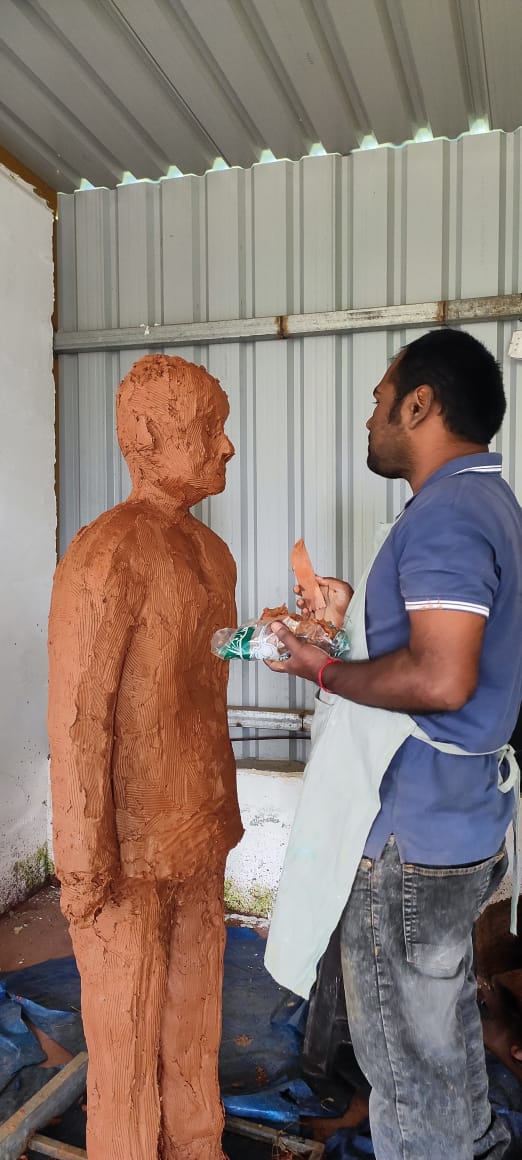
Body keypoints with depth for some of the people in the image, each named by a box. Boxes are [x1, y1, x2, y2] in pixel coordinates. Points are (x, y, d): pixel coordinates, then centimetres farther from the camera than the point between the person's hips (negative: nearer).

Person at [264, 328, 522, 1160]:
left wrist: (323, 670, -18)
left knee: (405, 1055, 10)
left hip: (410, 840, -10)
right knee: (445, 1024, 29)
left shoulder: (445, 516, -21)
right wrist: (360, 611, 13)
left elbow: (441, 678, -31)